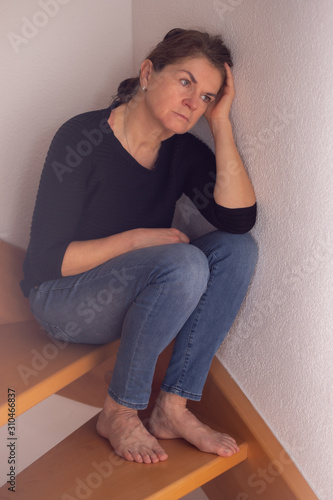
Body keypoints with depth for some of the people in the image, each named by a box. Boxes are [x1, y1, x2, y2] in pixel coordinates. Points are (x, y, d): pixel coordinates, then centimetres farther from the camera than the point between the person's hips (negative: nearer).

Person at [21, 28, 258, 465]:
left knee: (238, 249, -15)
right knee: (186, 263, -31)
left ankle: (173, 408, -12)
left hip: (135, 292, 7)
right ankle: (120, 412, -14)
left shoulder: (184, 151, -1)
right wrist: (138, 238, -23)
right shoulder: (84, 139, -19)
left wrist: (221, 122, -17)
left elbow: (239, 219, -17)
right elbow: (47, 261, -20)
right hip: (63, 300, -6)